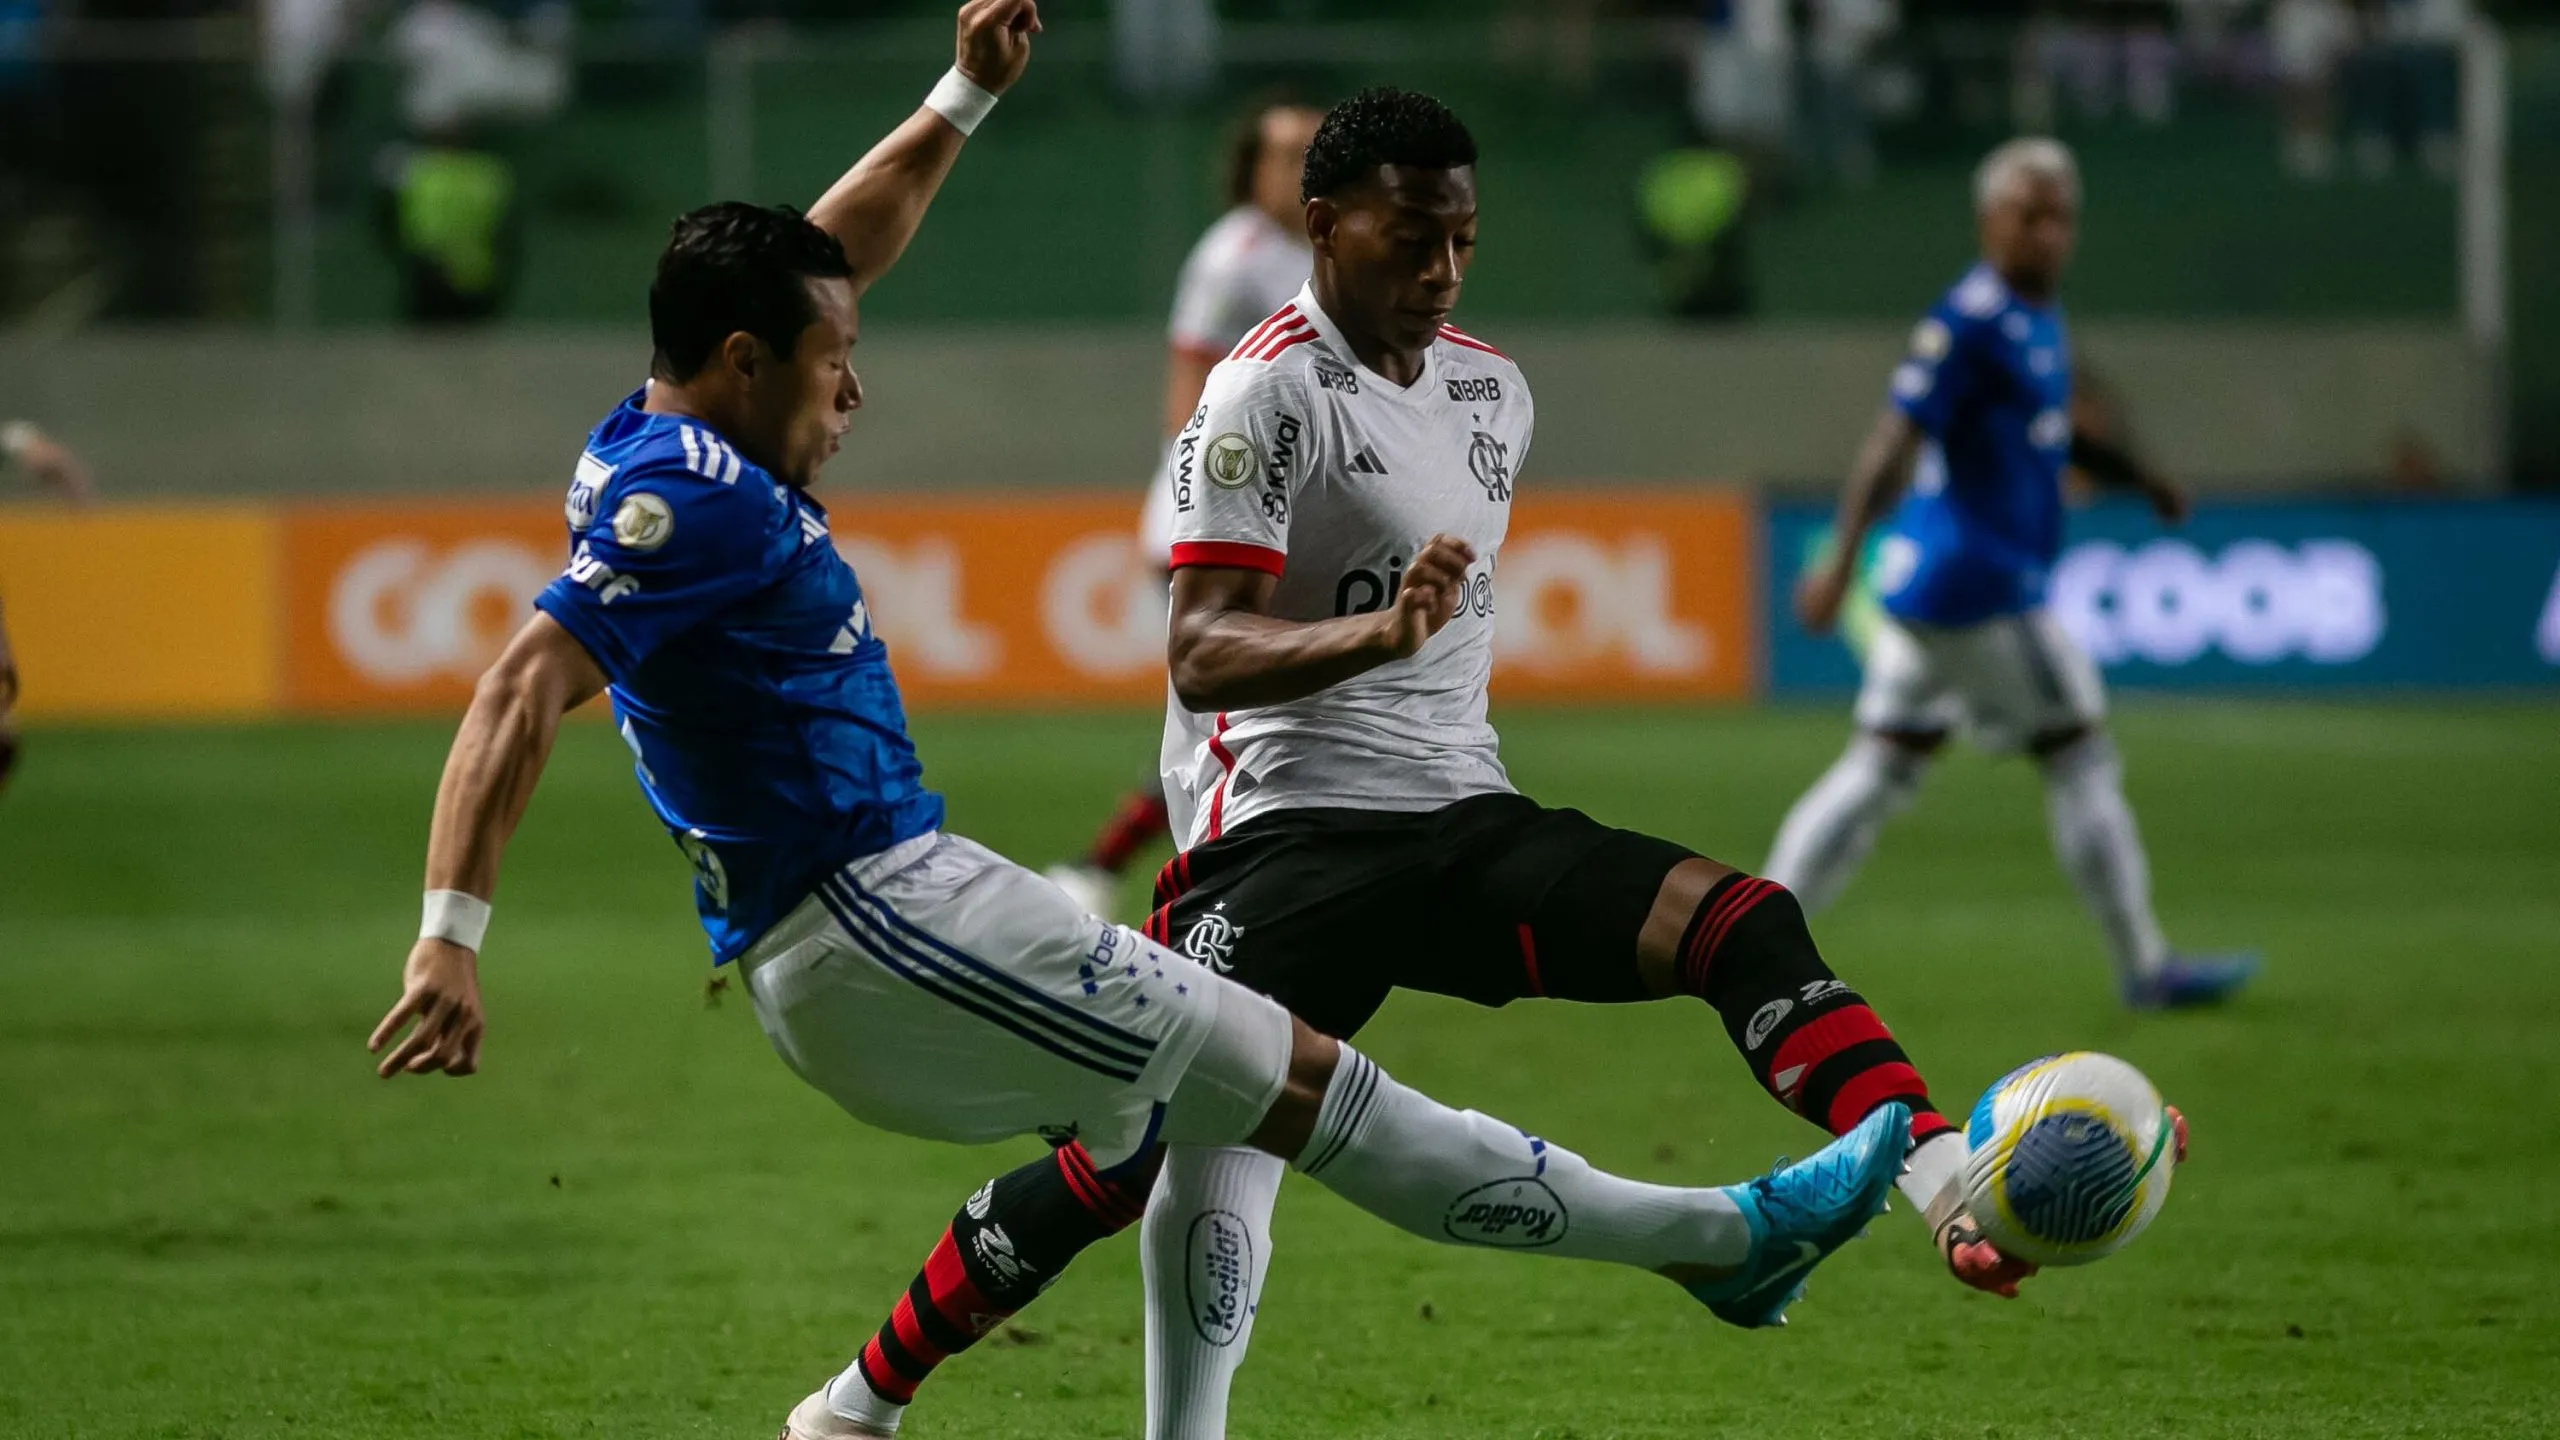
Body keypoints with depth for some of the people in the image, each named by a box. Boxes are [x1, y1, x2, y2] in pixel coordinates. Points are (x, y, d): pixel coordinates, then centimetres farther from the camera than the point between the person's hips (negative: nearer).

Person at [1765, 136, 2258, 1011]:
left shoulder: (2037, 320, 13)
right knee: (2080, 759, 0)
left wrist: (2133, 477, 23)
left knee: (1881, 771, 10)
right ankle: (2145, 970, 8)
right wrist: (1842, 558, -31)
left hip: (1930, 581, 10)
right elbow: (1897, 440, -24)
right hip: (1979, 588, -10)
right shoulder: (1971, 322, -17)